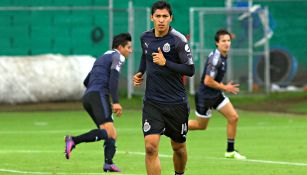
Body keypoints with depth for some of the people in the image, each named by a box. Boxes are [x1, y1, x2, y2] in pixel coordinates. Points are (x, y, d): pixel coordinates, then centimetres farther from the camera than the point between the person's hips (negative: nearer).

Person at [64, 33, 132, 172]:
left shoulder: (103, 57, 31)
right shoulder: (117, 57, 4)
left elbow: (86, 81, 34)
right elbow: (113, 79, -12)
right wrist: (115, 102, -20)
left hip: (87, 97, 9)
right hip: (99, 94, -9)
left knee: (112, 135, 5)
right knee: (107, 131, -24)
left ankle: (108, 163, -15)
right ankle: (73, 141, -37)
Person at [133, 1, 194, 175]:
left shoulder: (178, 40, -12)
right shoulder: (145, 37, 4)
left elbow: (190, 70, -15)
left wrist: (165, 63, -23)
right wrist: (140, 73, 10)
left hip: (176, 102, -2)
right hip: (152, 101, 2)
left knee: (178, 146, 14)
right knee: (151, 147, -14)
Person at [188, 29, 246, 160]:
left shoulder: (224, 55, 3)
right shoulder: (215, 59, -27)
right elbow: (207, 81, -27)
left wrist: (222, 86, 13)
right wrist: (224, 87, -18)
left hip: (216, 95, 8)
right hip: (205, 96, -8)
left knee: (233, 117, -2)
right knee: (201, 125, 8)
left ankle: (230, 151, 6)